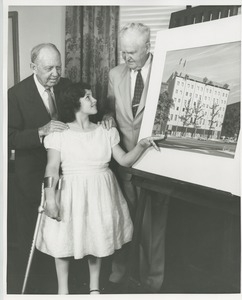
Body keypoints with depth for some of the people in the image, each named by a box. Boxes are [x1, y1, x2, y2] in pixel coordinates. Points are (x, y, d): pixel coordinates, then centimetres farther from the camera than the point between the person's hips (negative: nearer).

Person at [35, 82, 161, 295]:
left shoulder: (106, 131, 4)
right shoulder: (59, 134, -6)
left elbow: (124, 160, 5)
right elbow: (52, 168, -10)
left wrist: (142, 145, -10)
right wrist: (50, 199, -19)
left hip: (100, 192, 3)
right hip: (71, 192, -3)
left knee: (97, 237, 13)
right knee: (63, 240, 4)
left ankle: (95, 286, 34)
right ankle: (62, 289, 26)